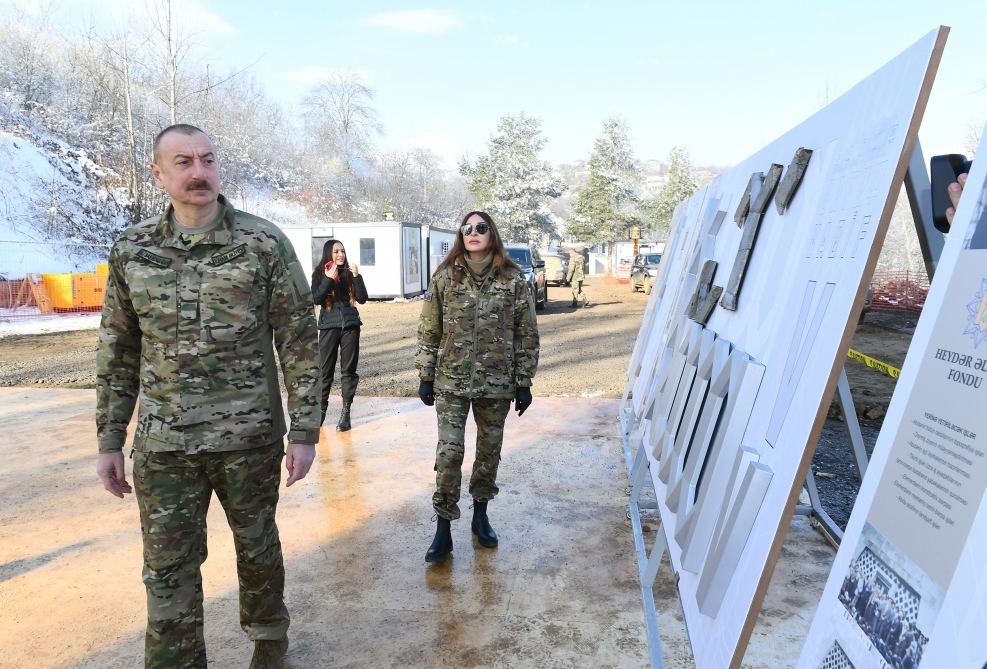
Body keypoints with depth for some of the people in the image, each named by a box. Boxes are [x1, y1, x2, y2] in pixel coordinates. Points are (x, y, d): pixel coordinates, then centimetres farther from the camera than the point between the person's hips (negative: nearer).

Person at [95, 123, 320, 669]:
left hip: (251, 437, -1)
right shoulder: (131, 250, 3)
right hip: (163, 446, 2)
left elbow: (299, 341, -6)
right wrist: (109, 440, 7)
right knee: (168, 571, 7)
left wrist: (304, 431, -9)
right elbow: (117, 353, 9)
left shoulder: (264, 243, -6)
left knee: (258, 546, 17)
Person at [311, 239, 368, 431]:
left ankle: (346, 412, 7)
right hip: (329, 326, -1)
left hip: (350, 325, 1)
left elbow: (362, 299, -1)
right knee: (325, 370, 0)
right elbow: (316, 299, -9)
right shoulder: (319, 274, 3)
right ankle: (321, 410, 13)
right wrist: (329, 279, -15)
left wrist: (357, 277, -11)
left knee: (349, 369, 2)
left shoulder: (350, 273, 5)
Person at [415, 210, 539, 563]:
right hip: (451, 382, 0)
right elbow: (429, 330, 3)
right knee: (449, 453, -4)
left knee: (489, 451, 12)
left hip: (497, 384, 1)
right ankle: (443, 531, 10)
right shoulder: (444, 277, 0)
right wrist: (425, 377, 2)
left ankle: (480, 516, 33)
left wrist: (524, 383, 1)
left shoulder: (513, 279, -2)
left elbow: (527, 335, 1)